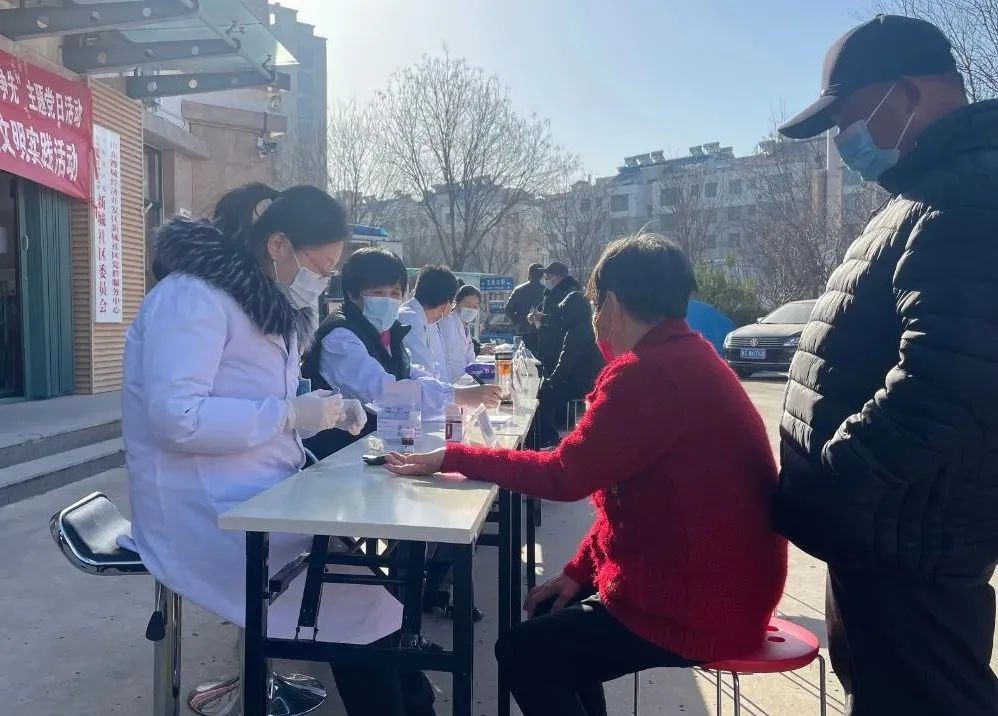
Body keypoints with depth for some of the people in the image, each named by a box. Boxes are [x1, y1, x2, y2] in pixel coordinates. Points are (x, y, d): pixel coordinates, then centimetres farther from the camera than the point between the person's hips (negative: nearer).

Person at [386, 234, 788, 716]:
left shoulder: (649, 372, -25)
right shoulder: (687, 359, 8)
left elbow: (564, 474, -22)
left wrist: (452, 457, -12)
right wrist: (581, 570, 6)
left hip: (698, 607, -10)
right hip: (716, 584, 10)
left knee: (523, 653, 0)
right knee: (553, 616, 21)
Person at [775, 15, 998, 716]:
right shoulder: (940, 192, 15)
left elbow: (938, 395, -30)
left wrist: (814, 489, -19)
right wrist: (814, 488, 15)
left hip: (907, 543, -10)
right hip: (886, 530, 10)